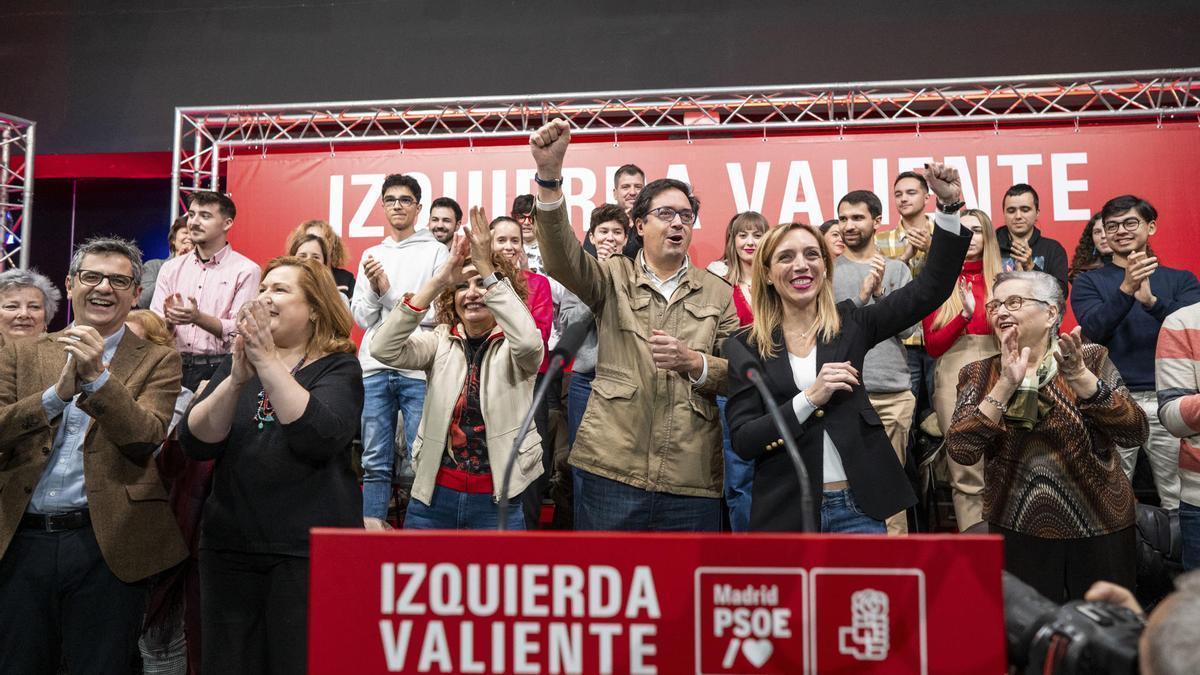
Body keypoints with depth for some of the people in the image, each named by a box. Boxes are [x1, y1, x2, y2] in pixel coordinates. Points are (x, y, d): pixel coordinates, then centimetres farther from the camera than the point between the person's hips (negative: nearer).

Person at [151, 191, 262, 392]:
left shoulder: (246, 270, -1)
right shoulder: (170, 268, 13)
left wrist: (198, 318, -21)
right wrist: (169, 319, -13)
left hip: (219, 369, -3)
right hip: (173, 366, 3)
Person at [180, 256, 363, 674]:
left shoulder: (338, 368, -1)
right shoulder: (237, 363, 11)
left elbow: (320, 437, -20)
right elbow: (195, 444, -2)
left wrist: (268, 361, -21)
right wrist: (237, 378, -18)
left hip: (312, 550, -4)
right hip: (229, 547, 4)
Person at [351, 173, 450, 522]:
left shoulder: (436, 252, 3)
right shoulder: (371, 255, 16)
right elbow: (361, 318, 11)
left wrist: (390, 292, -7)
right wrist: (374, 289, -7)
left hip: (419, 371, -4)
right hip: (375, 367, 4)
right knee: (375, 463, 8)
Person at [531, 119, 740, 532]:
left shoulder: (717, 294, 11)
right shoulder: (614, 278, 8)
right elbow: (561, 257, -12)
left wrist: (693, 362, -13)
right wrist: (549, 173, -26)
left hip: (691, 478, 1)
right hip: (609, 467, -1)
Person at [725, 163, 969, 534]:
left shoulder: (850, 324, 5)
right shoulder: (746, 347, -1)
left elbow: (931, 288, 0)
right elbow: (742, 441, -7)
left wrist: (949, 205, -8)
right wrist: (810, 398, -17)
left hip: (858, 507, 1)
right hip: (785, 511, -1)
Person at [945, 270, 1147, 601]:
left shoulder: (1091, 360, -2)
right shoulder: (978, 374, 0)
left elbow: (1135, 433, -14)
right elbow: (960, 450, -14)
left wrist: (1081, 379, -27)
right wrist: (1005, 386, -22)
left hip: (1099, 531, 0)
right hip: (1017, 533, 0)